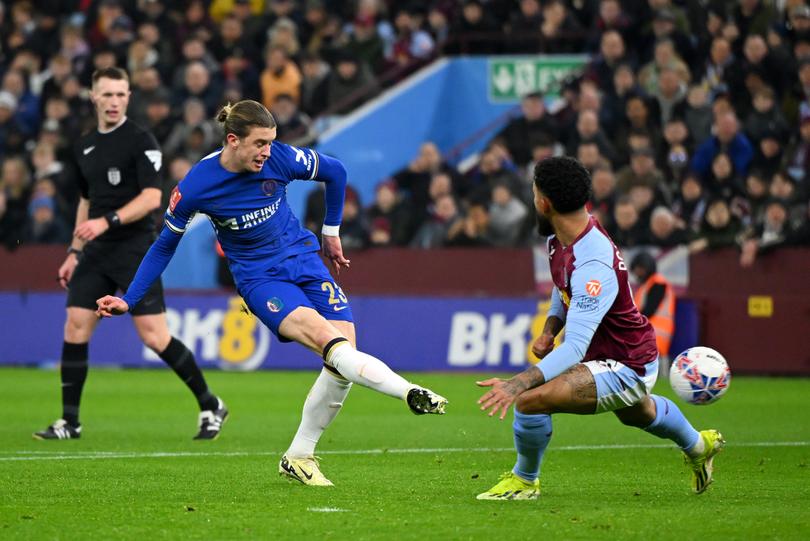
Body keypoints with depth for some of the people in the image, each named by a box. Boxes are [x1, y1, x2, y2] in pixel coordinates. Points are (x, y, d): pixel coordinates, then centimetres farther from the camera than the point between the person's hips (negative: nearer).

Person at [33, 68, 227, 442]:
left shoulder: (140, 140, -7)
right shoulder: (85, 147, 14)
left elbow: (152, 197, -16)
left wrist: (108, 221, -25)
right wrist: (74, 252, 21)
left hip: (135, 249, -6)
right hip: (97, 252, 6)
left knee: (154, 337, -9)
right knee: (75, 327, -3)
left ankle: (210, 407, 6)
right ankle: (69, 422, 4)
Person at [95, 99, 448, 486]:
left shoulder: (280, 158, -13)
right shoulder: (195, 188, -15)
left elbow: (335, 172, 7)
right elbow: (164, 246, 0)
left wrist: (331, 231, 17)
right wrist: (129, 301, 0)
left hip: (304, 258, 4)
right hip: (259, 278, -4)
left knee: (343, 361, -8)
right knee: (327, 338, -29)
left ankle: (299, 456, 5)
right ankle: (411, 394, -42)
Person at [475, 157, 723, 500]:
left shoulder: (593, 266, -36)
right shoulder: (560, 239, -7)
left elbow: (575, 347, -40)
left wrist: (519, 383, -50)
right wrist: (549, 330, -3)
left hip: (627, 368, -10)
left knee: (531, 399, -25)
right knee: (639, 414, 40)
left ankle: (524, 481, 2)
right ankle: (698, 446, 70)